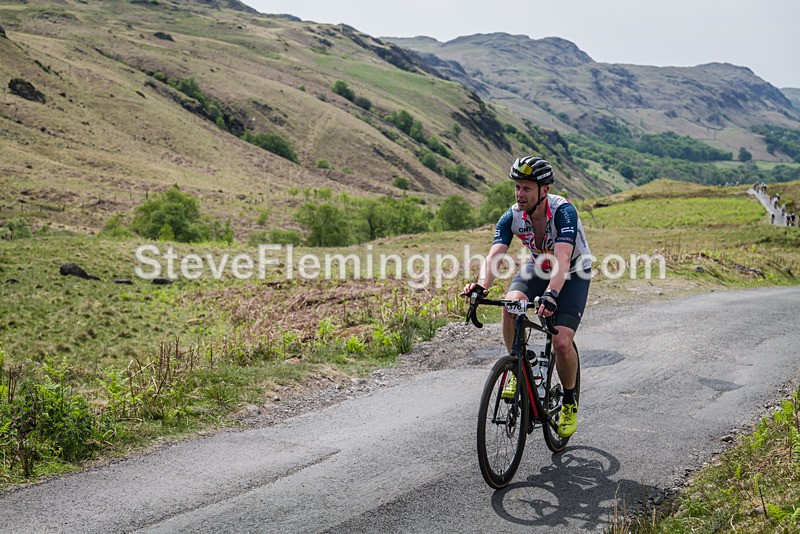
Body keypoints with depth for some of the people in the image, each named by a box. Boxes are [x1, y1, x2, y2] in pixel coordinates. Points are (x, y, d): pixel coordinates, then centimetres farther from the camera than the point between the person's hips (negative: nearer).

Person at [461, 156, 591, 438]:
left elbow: (562, 259, -43)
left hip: (573, 273, -3)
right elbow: (493, 257, -29)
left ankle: (570, 402, 9)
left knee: (562, 342, -20)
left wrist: (551, 294, -60)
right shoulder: (512, 217, -19)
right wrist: (481, 285, -50)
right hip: (537, 268, 4)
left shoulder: (563, 211, -31)